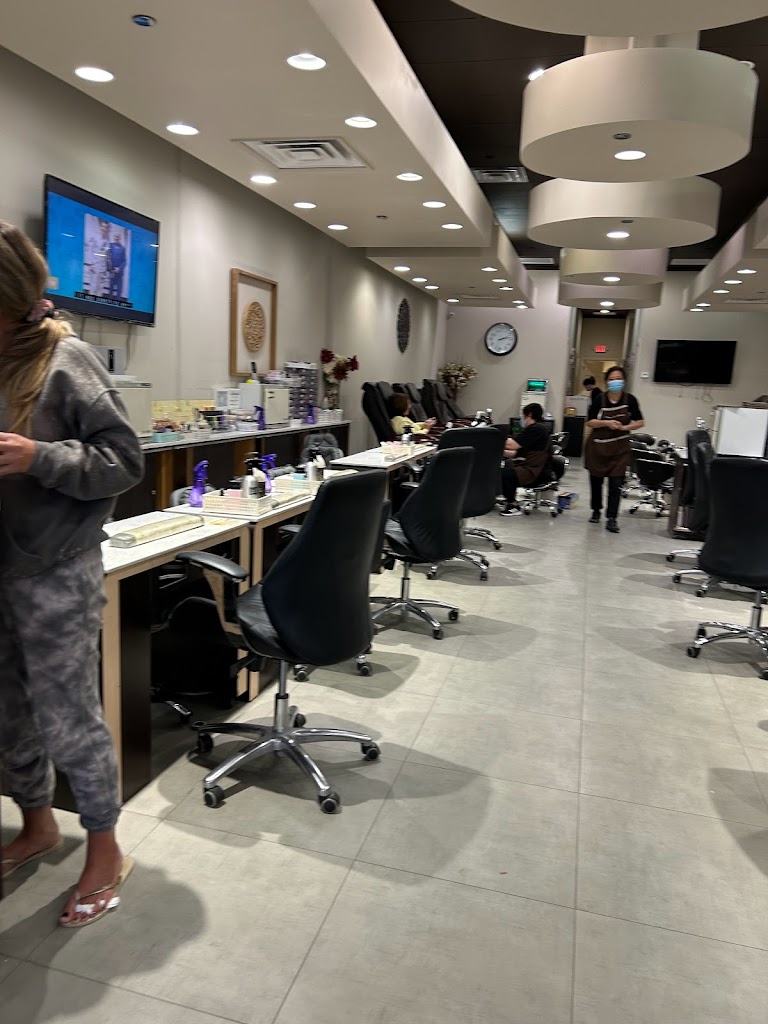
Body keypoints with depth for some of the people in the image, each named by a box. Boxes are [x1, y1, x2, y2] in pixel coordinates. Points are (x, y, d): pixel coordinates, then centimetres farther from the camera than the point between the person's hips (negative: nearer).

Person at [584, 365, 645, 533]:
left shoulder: (629, 399, -5)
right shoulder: (599, 399, -7)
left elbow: (640, 422, 1)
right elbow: (590, 422, -5)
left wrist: (624, 427, -16)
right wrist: (606, 422, -21)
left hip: (619, 448, -1)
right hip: (598, 446, 1)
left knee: (616, 484, -7)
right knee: (596, 481, 12)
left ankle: (611, 519, -5)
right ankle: (596, 511, 32)